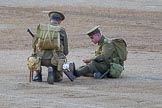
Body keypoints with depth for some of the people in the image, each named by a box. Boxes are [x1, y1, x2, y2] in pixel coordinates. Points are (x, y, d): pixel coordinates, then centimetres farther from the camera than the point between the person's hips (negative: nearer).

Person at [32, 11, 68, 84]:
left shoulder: (40, 28, 5)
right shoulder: (62, 30, 2)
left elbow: (33, 45, 12)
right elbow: (65, 51, 5)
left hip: (41, 59, 2)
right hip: (55, 61, -2)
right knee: (58, 79, 24)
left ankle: (38, 75, 20)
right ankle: (52, 70, -10)